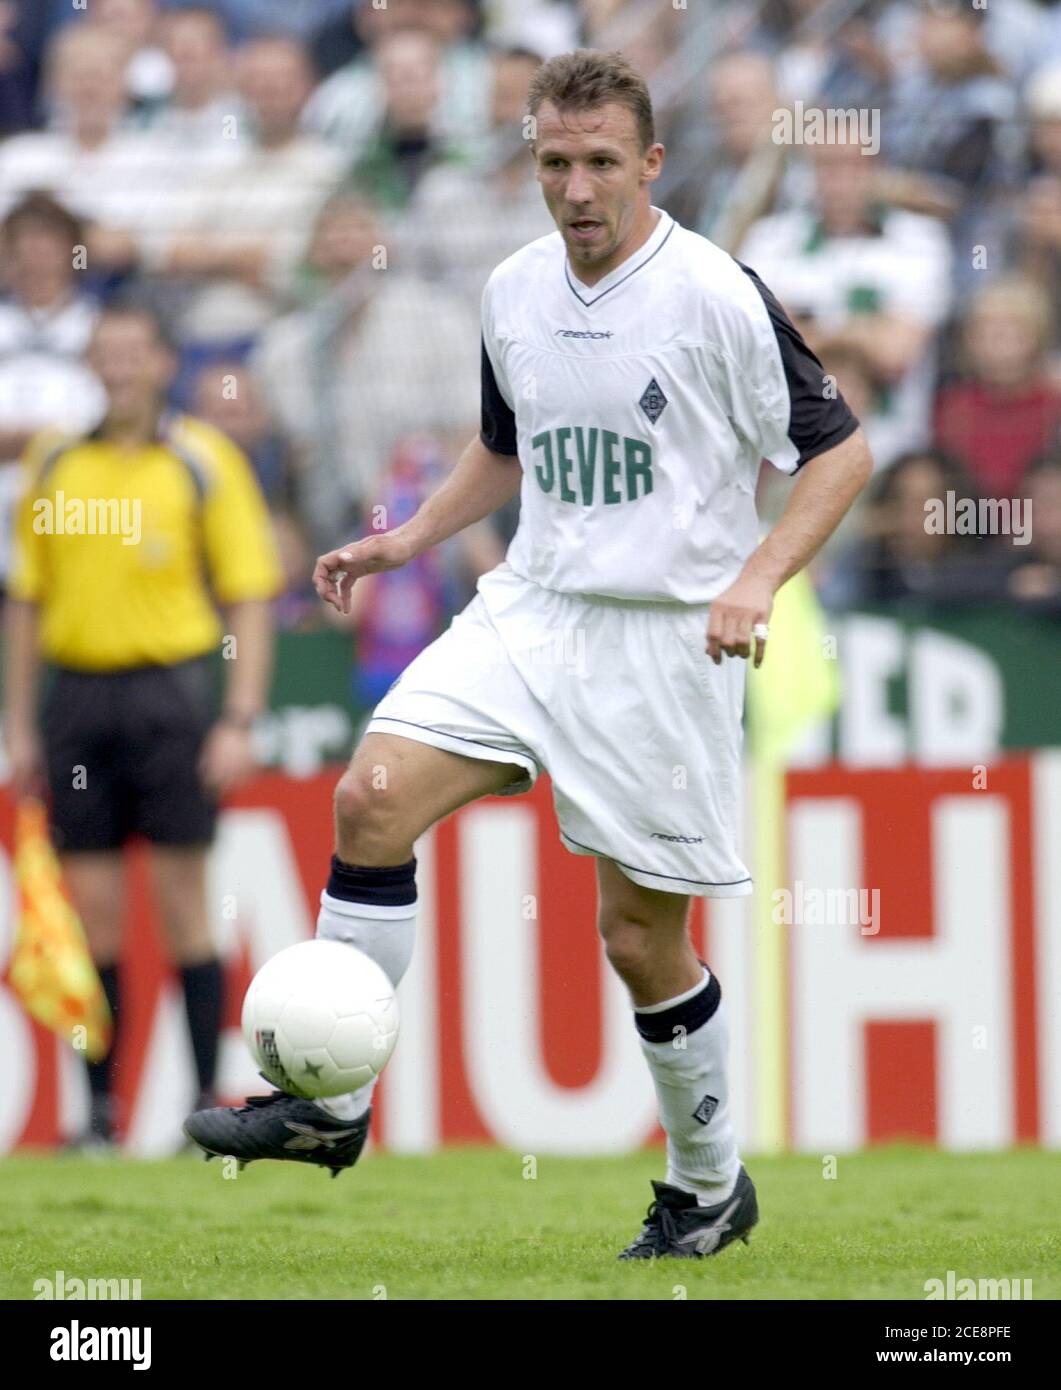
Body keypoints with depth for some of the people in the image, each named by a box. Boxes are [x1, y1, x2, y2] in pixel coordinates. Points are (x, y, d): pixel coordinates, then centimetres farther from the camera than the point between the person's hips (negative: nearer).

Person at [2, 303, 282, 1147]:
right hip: (76, 691, 3)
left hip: (170, 689, -3)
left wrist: (240, 721, -8)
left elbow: (250, 595, -1)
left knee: (184, 904, -4)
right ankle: (100, 1108, 7)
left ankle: (209, 1105, 0)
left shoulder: (203, 462, 1)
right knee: (92, 911, 2)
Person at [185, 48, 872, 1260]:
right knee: (373, 796, -14)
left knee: (640, 935, 0)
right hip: (530, 609, 5)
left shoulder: (715, 296, -12)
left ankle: (711, 1188, 21)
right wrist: (410, 538, 10)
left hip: (663, 638, -5)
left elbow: (840, 450, -8)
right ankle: (332, 1104, -5)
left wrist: (757, 579, -21)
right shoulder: (514, 291, 7)